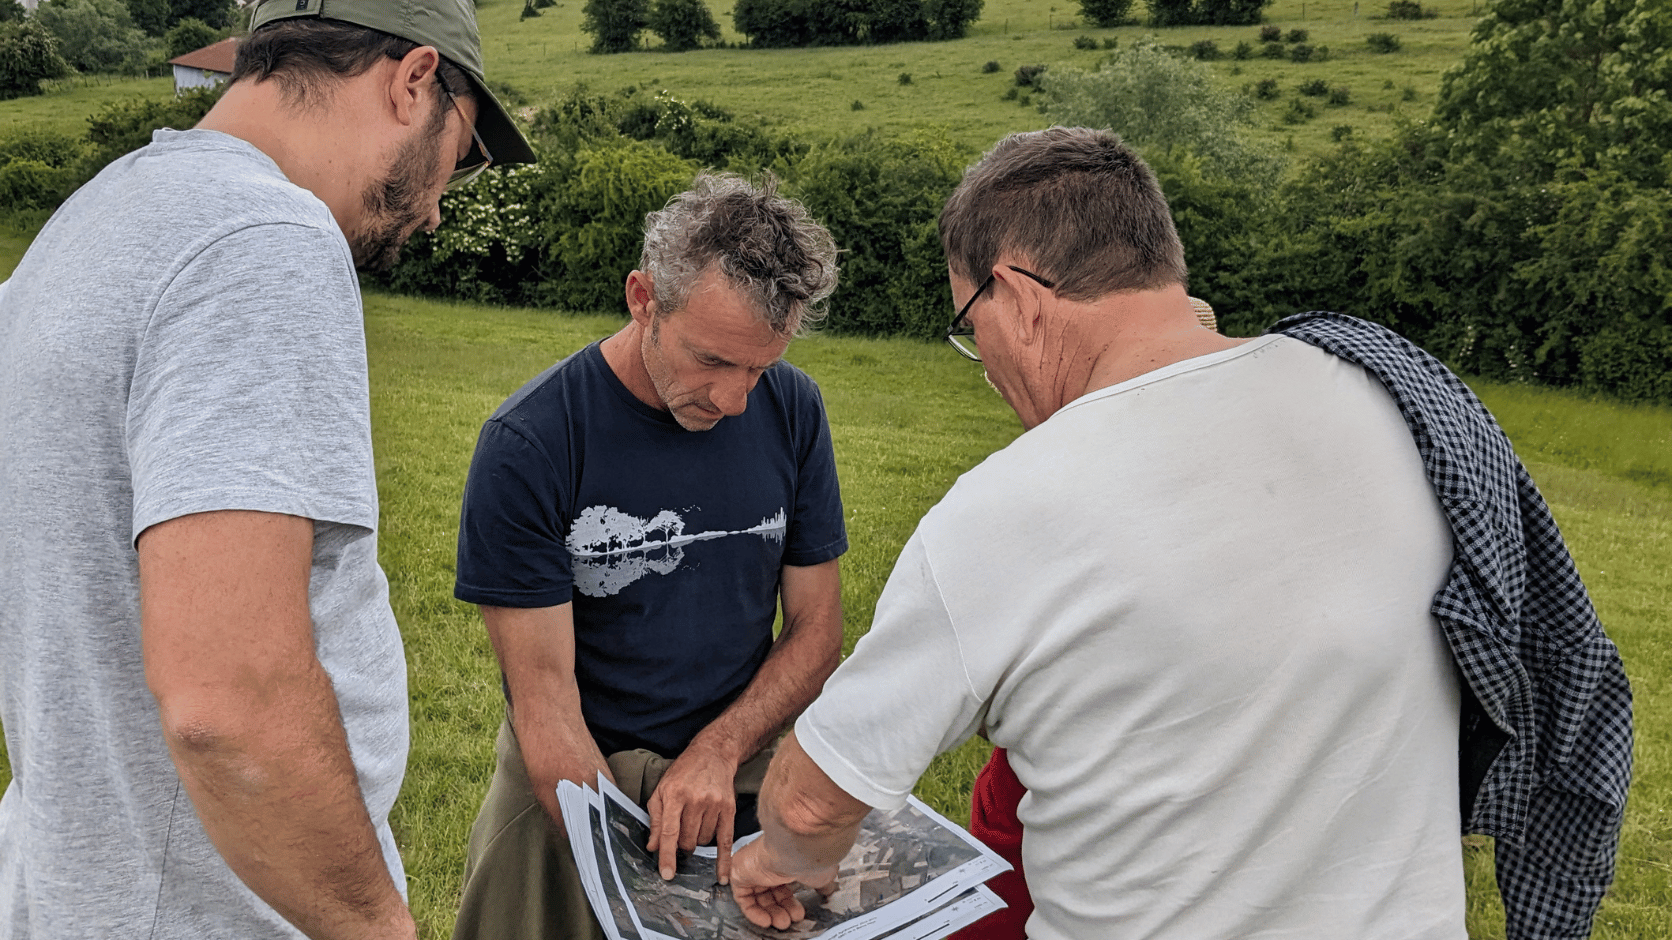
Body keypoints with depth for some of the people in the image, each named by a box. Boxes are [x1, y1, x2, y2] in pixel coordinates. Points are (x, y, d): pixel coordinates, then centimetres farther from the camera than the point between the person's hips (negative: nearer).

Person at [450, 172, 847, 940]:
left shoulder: (791, 410, -8)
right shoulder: (527, 446, -19)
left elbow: (817, 630, -1)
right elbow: (545, 701, -18)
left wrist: (717, 750, -16)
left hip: (741, 774, 3)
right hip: (572, 777, -2)